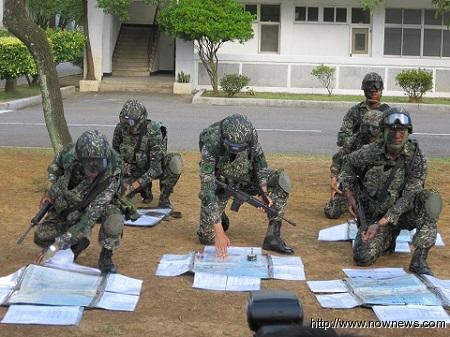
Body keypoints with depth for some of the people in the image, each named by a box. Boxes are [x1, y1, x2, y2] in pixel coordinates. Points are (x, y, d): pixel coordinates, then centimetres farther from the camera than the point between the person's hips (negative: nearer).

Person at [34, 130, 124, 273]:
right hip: (65, 203, 4)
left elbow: (88, 220, -39)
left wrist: (55, 247, -41)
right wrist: (50, 189, -11)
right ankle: (78, 243, 18)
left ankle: (106, 256, -7)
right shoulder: (70, 154, -30)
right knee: (41, 237, -8)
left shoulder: (109, 181, -40)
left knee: (114, 221, -36)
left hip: (97, 207, -4)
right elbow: (56, 165, -1)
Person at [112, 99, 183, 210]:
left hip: (154, 169, -4)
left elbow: (156, 168, -34)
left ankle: (164, 198, -15)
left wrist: (133, 186, -39)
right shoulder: (121, 128, -18)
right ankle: (145, 188, 12)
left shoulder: (153, 133, -32)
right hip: (135, 170, 4)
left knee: (175, 162, -35)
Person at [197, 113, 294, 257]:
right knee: (206, 238, -10)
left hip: (245, 178, 3)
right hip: (220, 183, -3)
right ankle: (220, 217, 25)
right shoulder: (210, 145, -37)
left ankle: (272, 236, -17)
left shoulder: (250, 133, -26)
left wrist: (263, 191, -18)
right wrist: (219, 233, -44)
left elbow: (259, 159, -5)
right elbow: (208, 188, -39)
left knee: (281, 179, -22)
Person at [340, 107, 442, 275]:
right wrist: (349, 195, 1)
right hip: (374, 214, 1)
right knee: (362, 257, -18)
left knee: (431, 199, -31)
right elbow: (349, 163, 11)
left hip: (403, 213, -1)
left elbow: (408, 198, -23)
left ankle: (419, 259, -27)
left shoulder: (416, 159, -18)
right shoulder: (371, 152, -12)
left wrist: (380, 224, -30)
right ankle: (389, 238, 18)